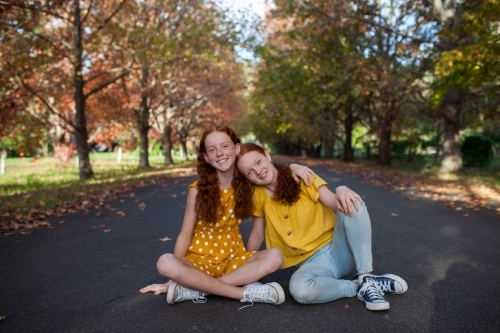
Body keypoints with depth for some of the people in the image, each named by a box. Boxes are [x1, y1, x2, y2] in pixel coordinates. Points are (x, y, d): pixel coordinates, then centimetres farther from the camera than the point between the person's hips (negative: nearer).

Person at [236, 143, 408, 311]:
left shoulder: (301, 178, -4)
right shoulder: (258, 196, 2)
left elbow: (337, 204, -13)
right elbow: (257, 235, 12)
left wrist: (341, 190, -34)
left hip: (338, 250, 0)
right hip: (311, 262, 0)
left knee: (352, 204, -28)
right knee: (299, 289, -36)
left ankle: (366, 277, -21)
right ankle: (360, 286, -12)